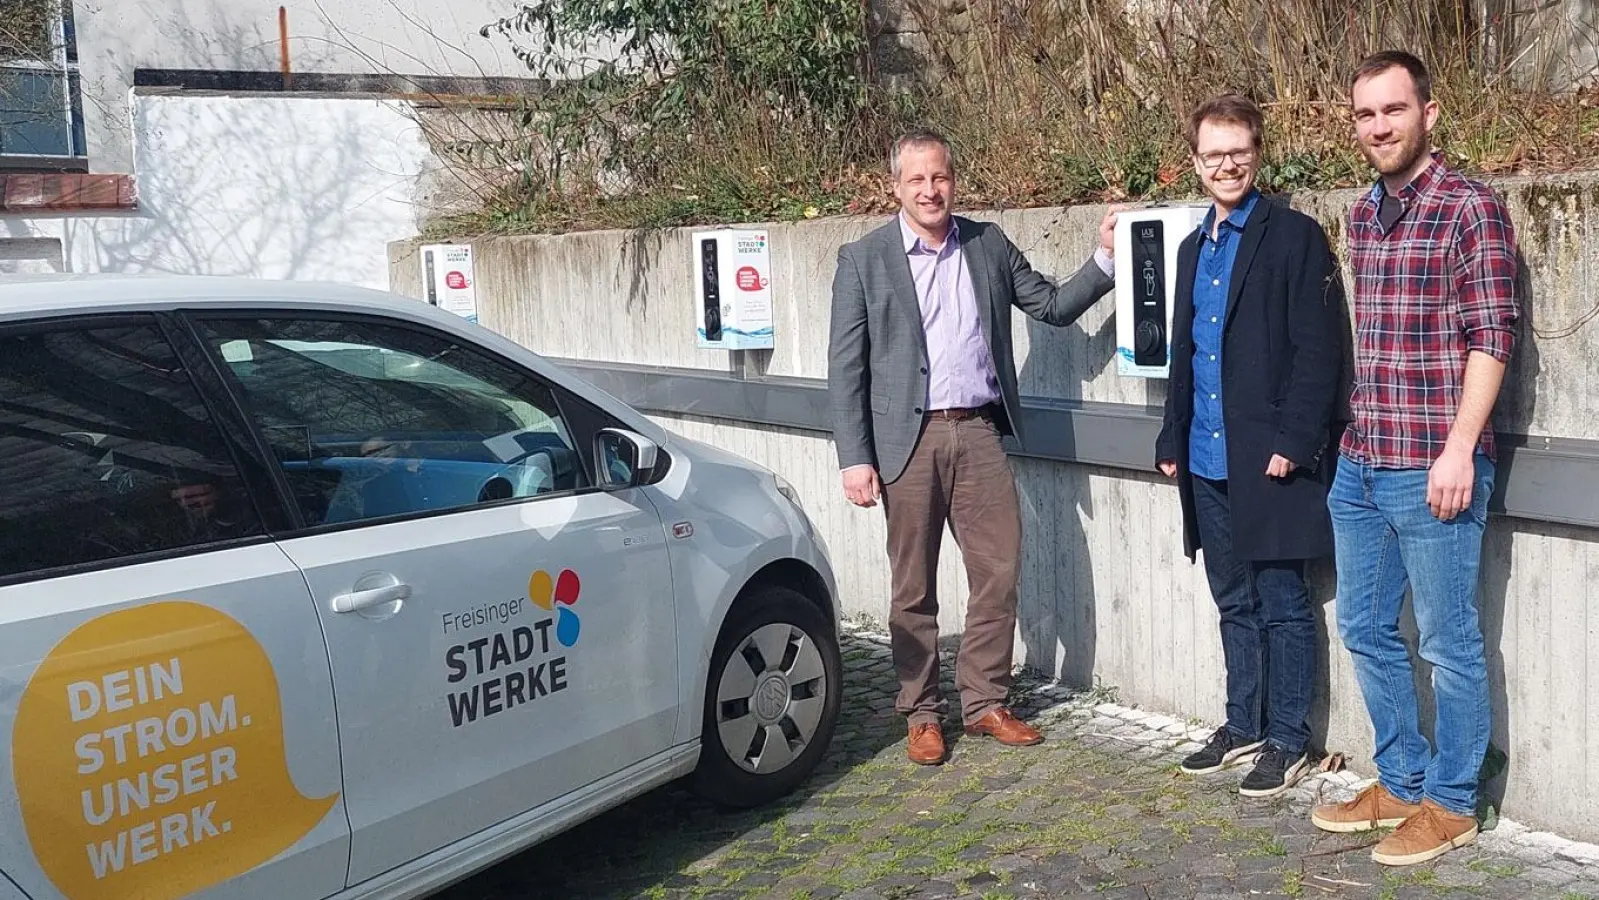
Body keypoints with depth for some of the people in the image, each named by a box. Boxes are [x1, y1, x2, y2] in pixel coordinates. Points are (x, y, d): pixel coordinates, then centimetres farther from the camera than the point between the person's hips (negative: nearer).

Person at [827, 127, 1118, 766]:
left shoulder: (989, 245, 10)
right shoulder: (863, 259, 0)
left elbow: (1054, 306, 15)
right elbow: (845, 366, -3)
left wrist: (1105, 257, 0)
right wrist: (855, 458, -9)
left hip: (979, 432, 3)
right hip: (909, 439, -3)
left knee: (999, 571, 6)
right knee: (914, 586, 6)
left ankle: (985, 702, 22)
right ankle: (921, 712, 20)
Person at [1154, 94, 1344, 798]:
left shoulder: (1296, 237, -7)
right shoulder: (1193, 248, 15)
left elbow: (1318, 351, -13)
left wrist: (1292, 442, -18)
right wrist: (1173, 439, 17)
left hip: (1269, 461, -7)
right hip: (1207, 463, 7)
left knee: (1282, 605, 3)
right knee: (1235, 604, 16)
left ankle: (1287, 741, 14)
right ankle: (1243, 728, 27)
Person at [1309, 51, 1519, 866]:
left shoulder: (1471, 208, -8)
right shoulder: (1362, 215, 12)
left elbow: (1492, 336, -12)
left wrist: (1459, 449, -18)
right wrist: (1357, 437, 16)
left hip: (1431, 467, -7)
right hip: (1359, 465, 7)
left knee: (1447, 641, 4)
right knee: (1366, 630, 15)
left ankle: (1450, 803, 19)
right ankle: (1400, 782, 30)